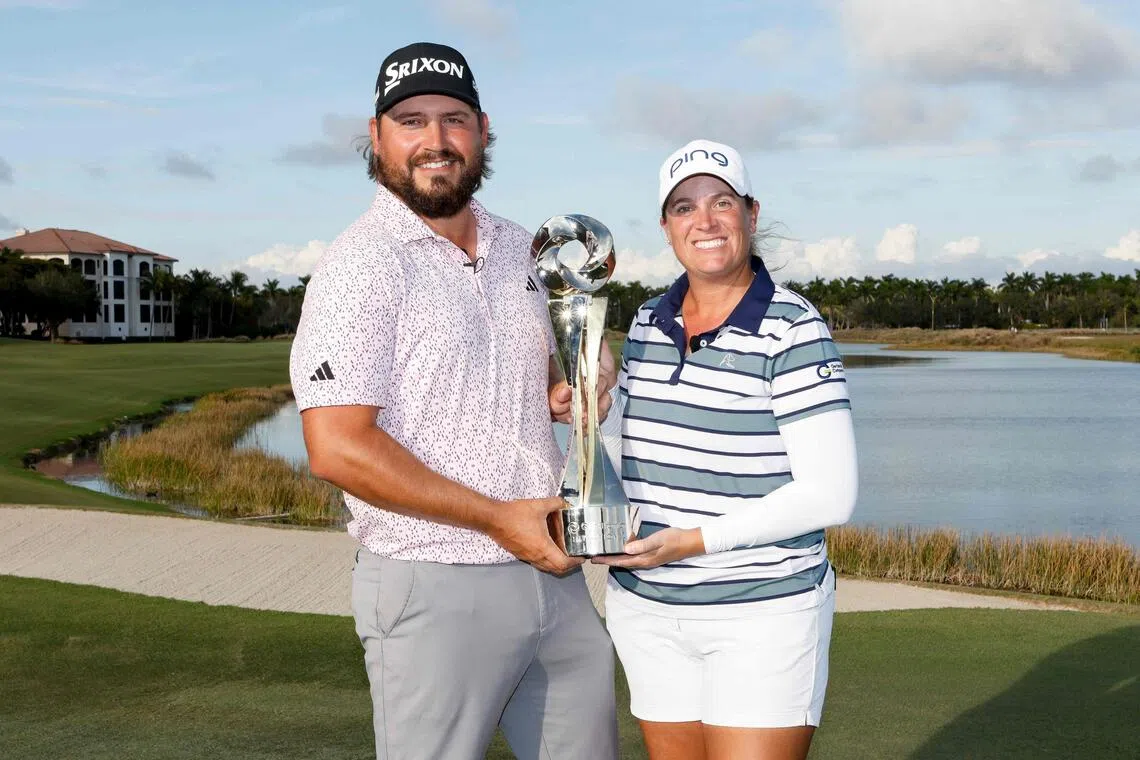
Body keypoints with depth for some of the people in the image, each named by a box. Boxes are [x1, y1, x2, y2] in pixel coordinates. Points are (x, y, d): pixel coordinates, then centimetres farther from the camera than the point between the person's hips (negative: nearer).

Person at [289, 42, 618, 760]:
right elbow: (339, 448, -20)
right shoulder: (362, 264, -12)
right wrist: (499, 517, -17)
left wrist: (561, 394, 1)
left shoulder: (516, 247, 10)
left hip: (554, 570, 7)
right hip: (435, 591, -7)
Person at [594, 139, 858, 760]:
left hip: (763, 610, -6)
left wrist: (698, 539, -19)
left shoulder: (792, 331, -11)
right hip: (647, 609, 6)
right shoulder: (648, 324, 8)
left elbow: (829, 494, -16)